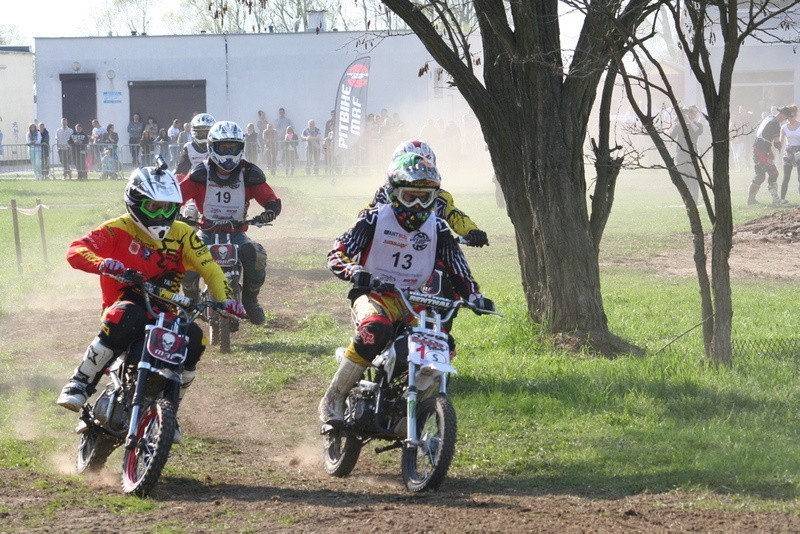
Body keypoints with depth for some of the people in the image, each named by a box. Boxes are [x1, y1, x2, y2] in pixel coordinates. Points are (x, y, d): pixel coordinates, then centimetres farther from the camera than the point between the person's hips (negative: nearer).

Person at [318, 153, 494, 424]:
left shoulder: (437, 228, 9)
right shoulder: (375, 219, -3)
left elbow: (458, 269, 11)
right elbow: (337, 253, -7)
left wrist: (474, 295, -8)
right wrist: (354, 272, -29)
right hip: (374, 296, -5)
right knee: (376, 330, -38)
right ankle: (333, 399, -28)